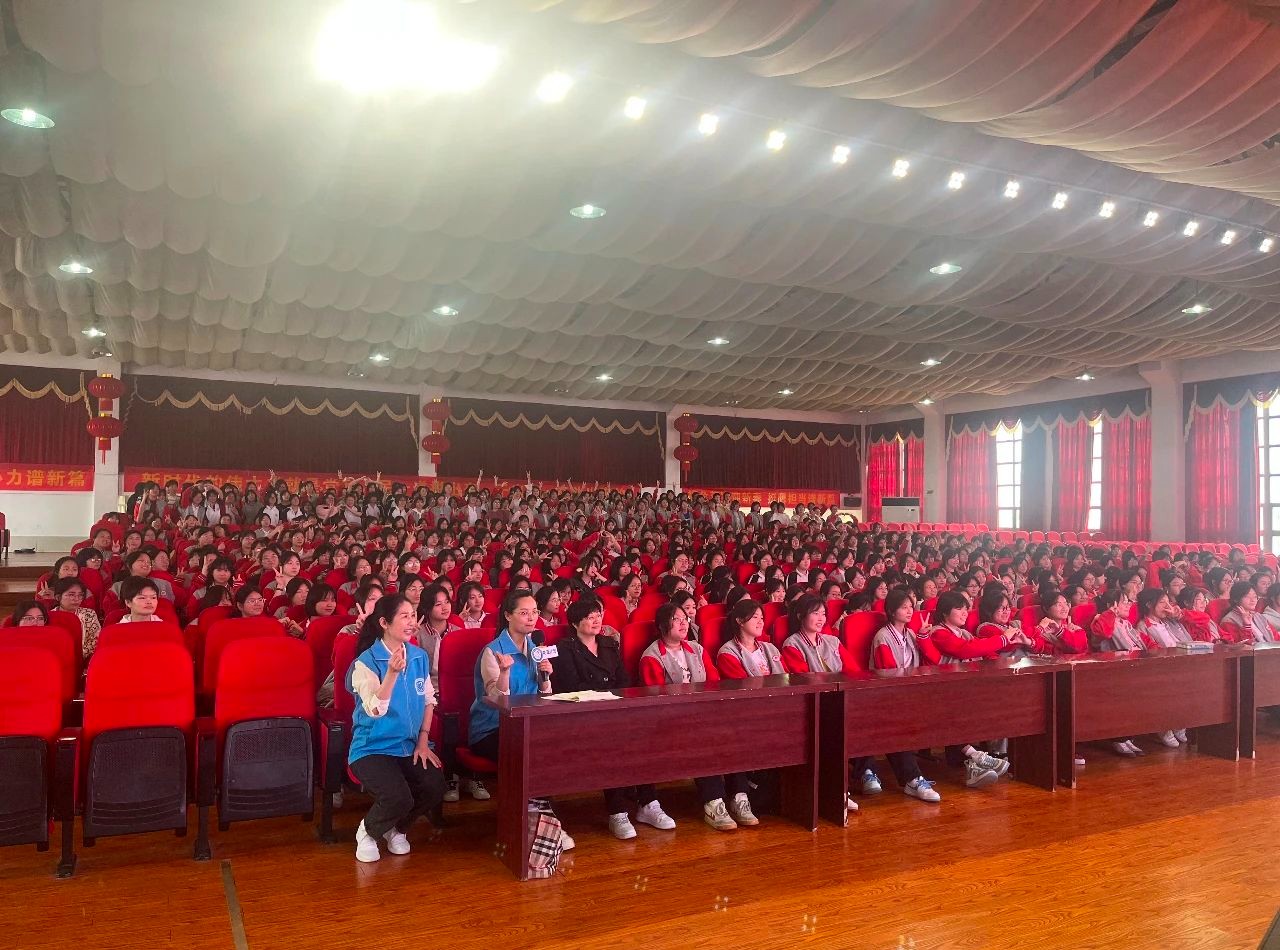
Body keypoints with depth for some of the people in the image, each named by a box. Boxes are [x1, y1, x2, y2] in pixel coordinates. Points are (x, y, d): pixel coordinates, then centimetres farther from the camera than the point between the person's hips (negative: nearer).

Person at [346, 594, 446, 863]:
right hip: (374, 748, -5)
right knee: (399, 798, -28)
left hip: (410, 746, 5)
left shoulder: (419, 657, 5)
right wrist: (392, 673, -35)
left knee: (435, 787, -20)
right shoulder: (367, 662, -11)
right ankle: (367, 832, 8)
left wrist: (423, 740, 1)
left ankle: (397, 829, 13)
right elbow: (375, 710, -23)